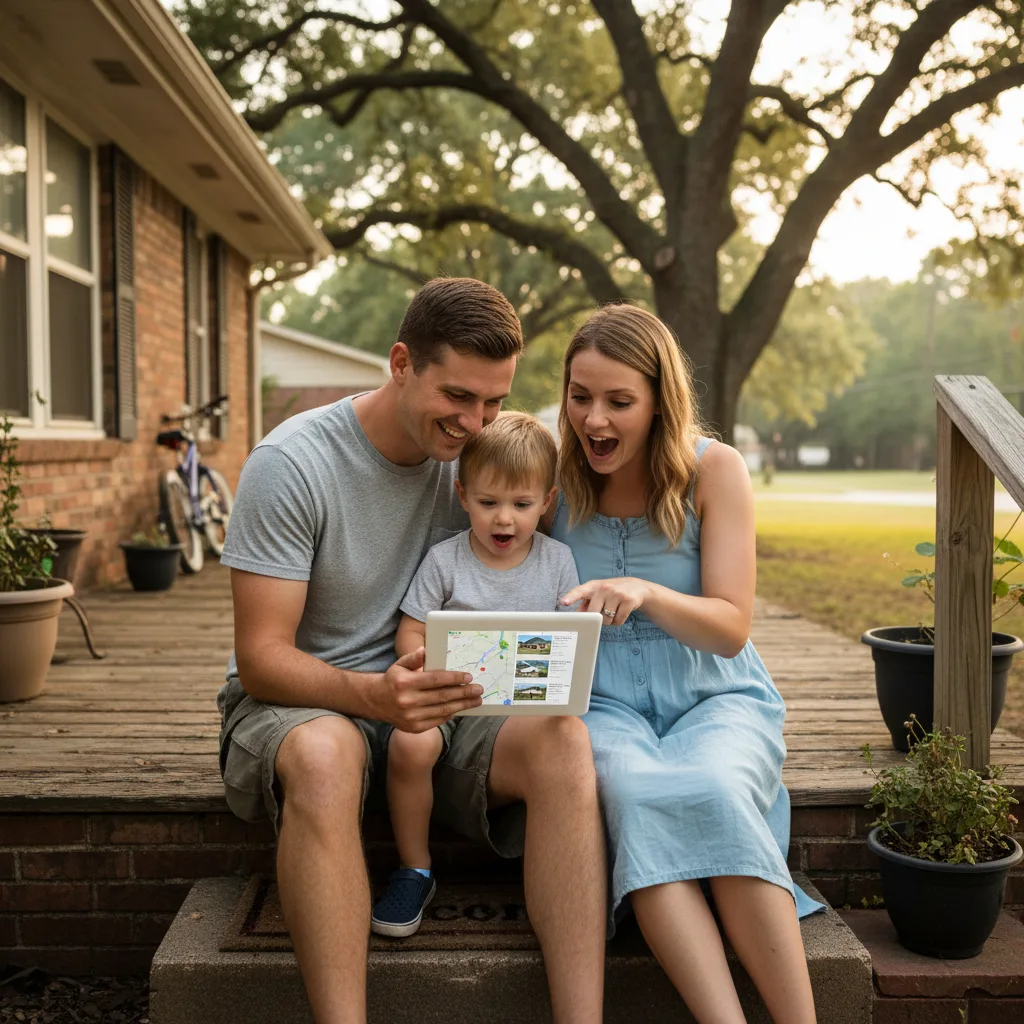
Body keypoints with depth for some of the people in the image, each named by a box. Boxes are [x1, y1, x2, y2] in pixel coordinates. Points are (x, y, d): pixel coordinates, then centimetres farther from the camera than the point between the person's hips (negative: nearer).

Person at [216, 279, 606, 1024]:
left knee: (564, 741, -26)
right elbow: (261, 659, -17)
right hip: (295, 703, -3)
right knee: (324, 753, -40)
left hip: (427, 706, 4)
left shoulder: (475, 457, 0)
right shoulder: (291, 463, -15)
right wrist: (373, 694, -37)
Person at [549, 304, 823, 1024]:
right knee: (637, 796, -34)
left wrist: (646, 593, -28)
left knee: (708, 791, -35)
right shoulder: (554, 477, 1)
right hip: (602, 702, 1)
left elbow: (731, 628, -9)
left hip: (716, 699, 0)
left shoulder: (714, 469, -3)